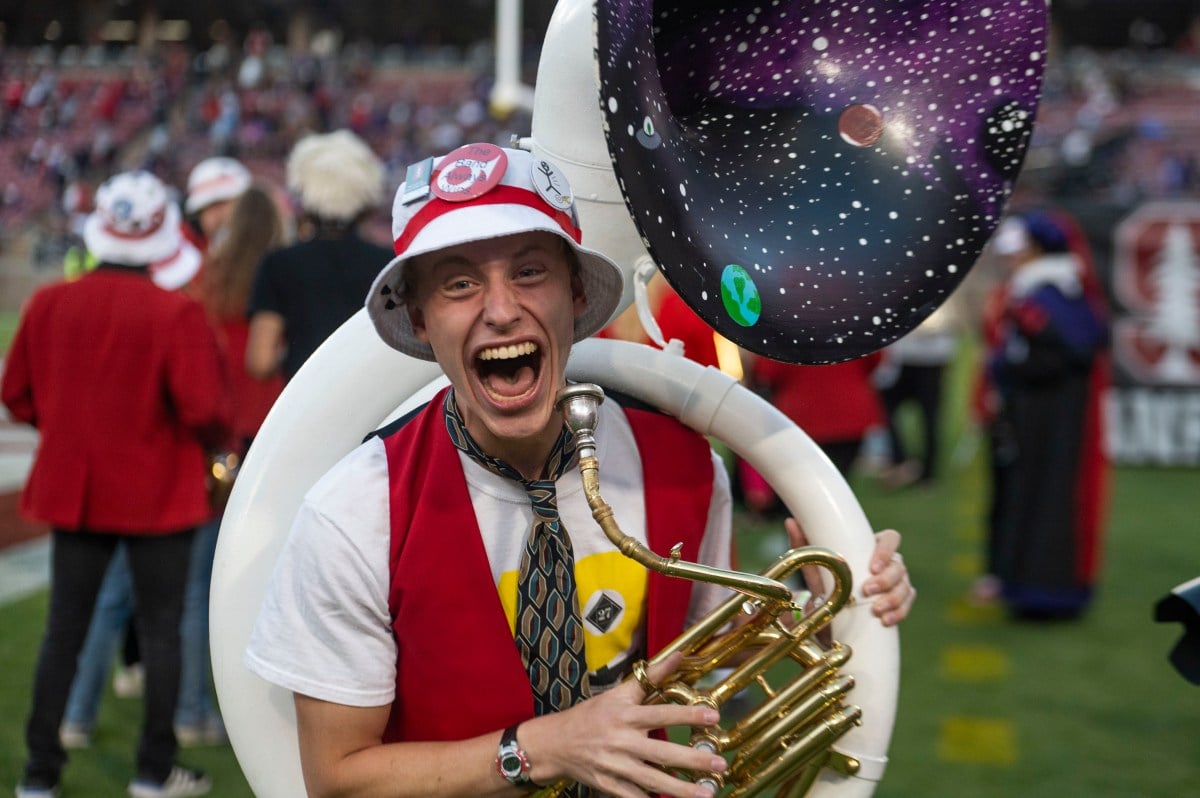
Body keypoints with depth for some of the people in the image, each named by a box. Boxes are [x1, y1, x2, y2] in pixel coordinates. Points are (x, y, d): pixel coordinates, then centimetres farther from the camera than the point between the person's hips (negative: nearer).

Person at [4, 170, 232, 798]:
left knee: (63, 631, 11)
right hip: (158, 493, -3)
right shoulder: (176, 314, -17)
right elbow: (204, 410, -20)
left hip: (73, 488, 4)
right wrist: (220, 438, 2)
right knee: (161, 629, 10)